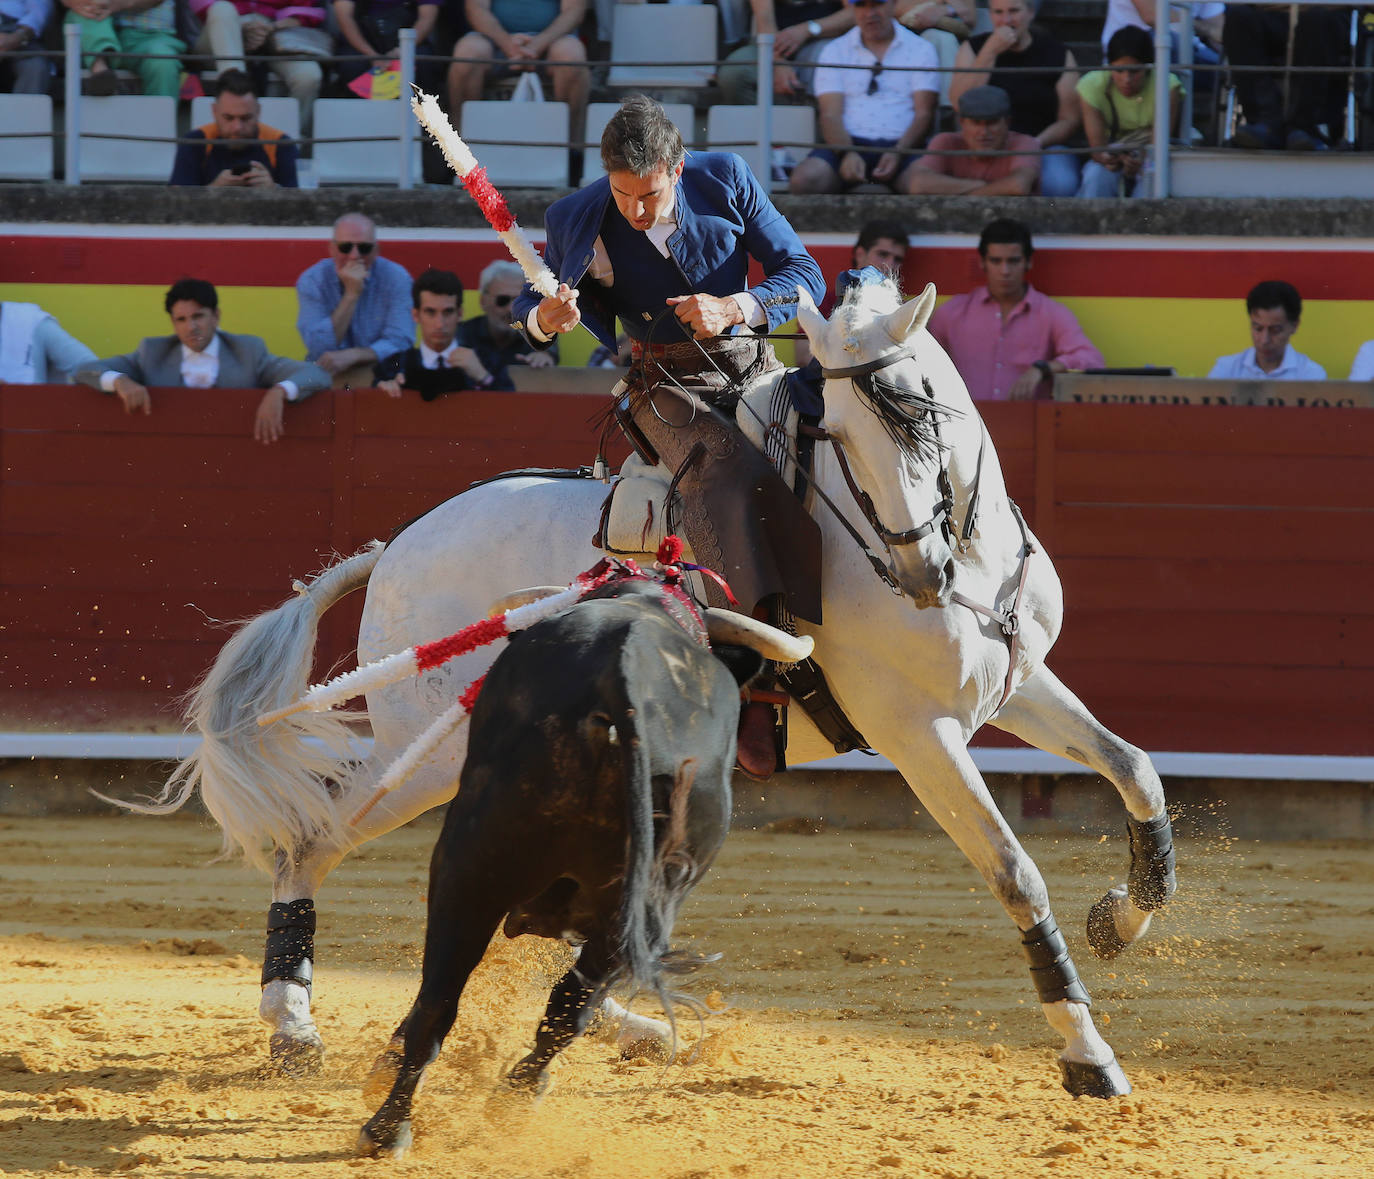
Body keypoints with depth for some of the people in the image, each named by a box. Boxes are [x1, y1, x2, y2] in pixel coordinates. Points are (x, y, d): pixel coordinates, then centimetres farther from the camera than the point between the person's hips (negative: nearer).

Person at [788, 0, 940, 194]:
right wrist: (847, 155, -18)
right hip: (849, 143, 1)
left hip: (901, 143, -1)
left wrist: (898, 153, -16)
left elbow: (923, 113, 4)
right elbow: (830, 115, 4)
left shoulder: (920, 50, 13)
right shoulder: (835, 51, 15)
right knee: (804, 179, -32)